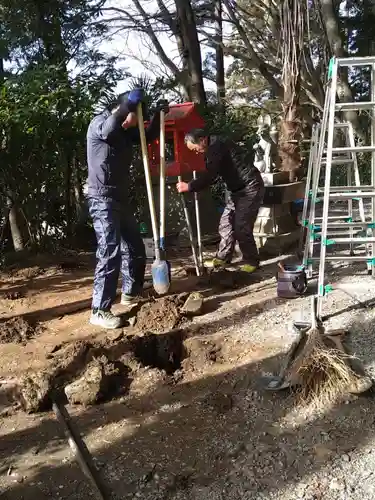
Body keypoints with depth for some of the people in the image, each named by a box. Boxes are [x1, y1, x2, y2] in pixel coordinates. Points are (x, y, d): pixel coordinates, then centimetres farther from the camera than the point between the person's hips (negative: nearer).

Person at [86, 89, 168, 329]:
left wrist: (159, 114, 9)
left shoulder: (126, 131, 13)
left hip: (121, 198, 9)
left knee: (135, 247, 17)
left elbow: (149, 137, 25)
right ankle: (100, 311, -11)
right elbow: (110, 128, -35)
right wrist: (131, 101, -23)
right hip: (102, 199, -9)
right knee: (110, 252, -15)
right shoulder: (98, 124, -11)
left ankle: (131, 293, 35)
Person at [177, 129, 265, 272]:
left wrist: (189, 187, -21)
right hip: (237, 189, 10)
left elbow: (210, 175, -26)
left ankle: (251, 261, 6)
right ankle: (223, 258, 21)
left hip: (250, 188, -10)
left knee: (241, 227, -9)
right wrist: (194, 186, 3)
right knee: (226, 224, 10)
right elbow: (210, 174, 15)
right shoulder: (214, 147, 13)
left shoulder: (217, 146, -19)